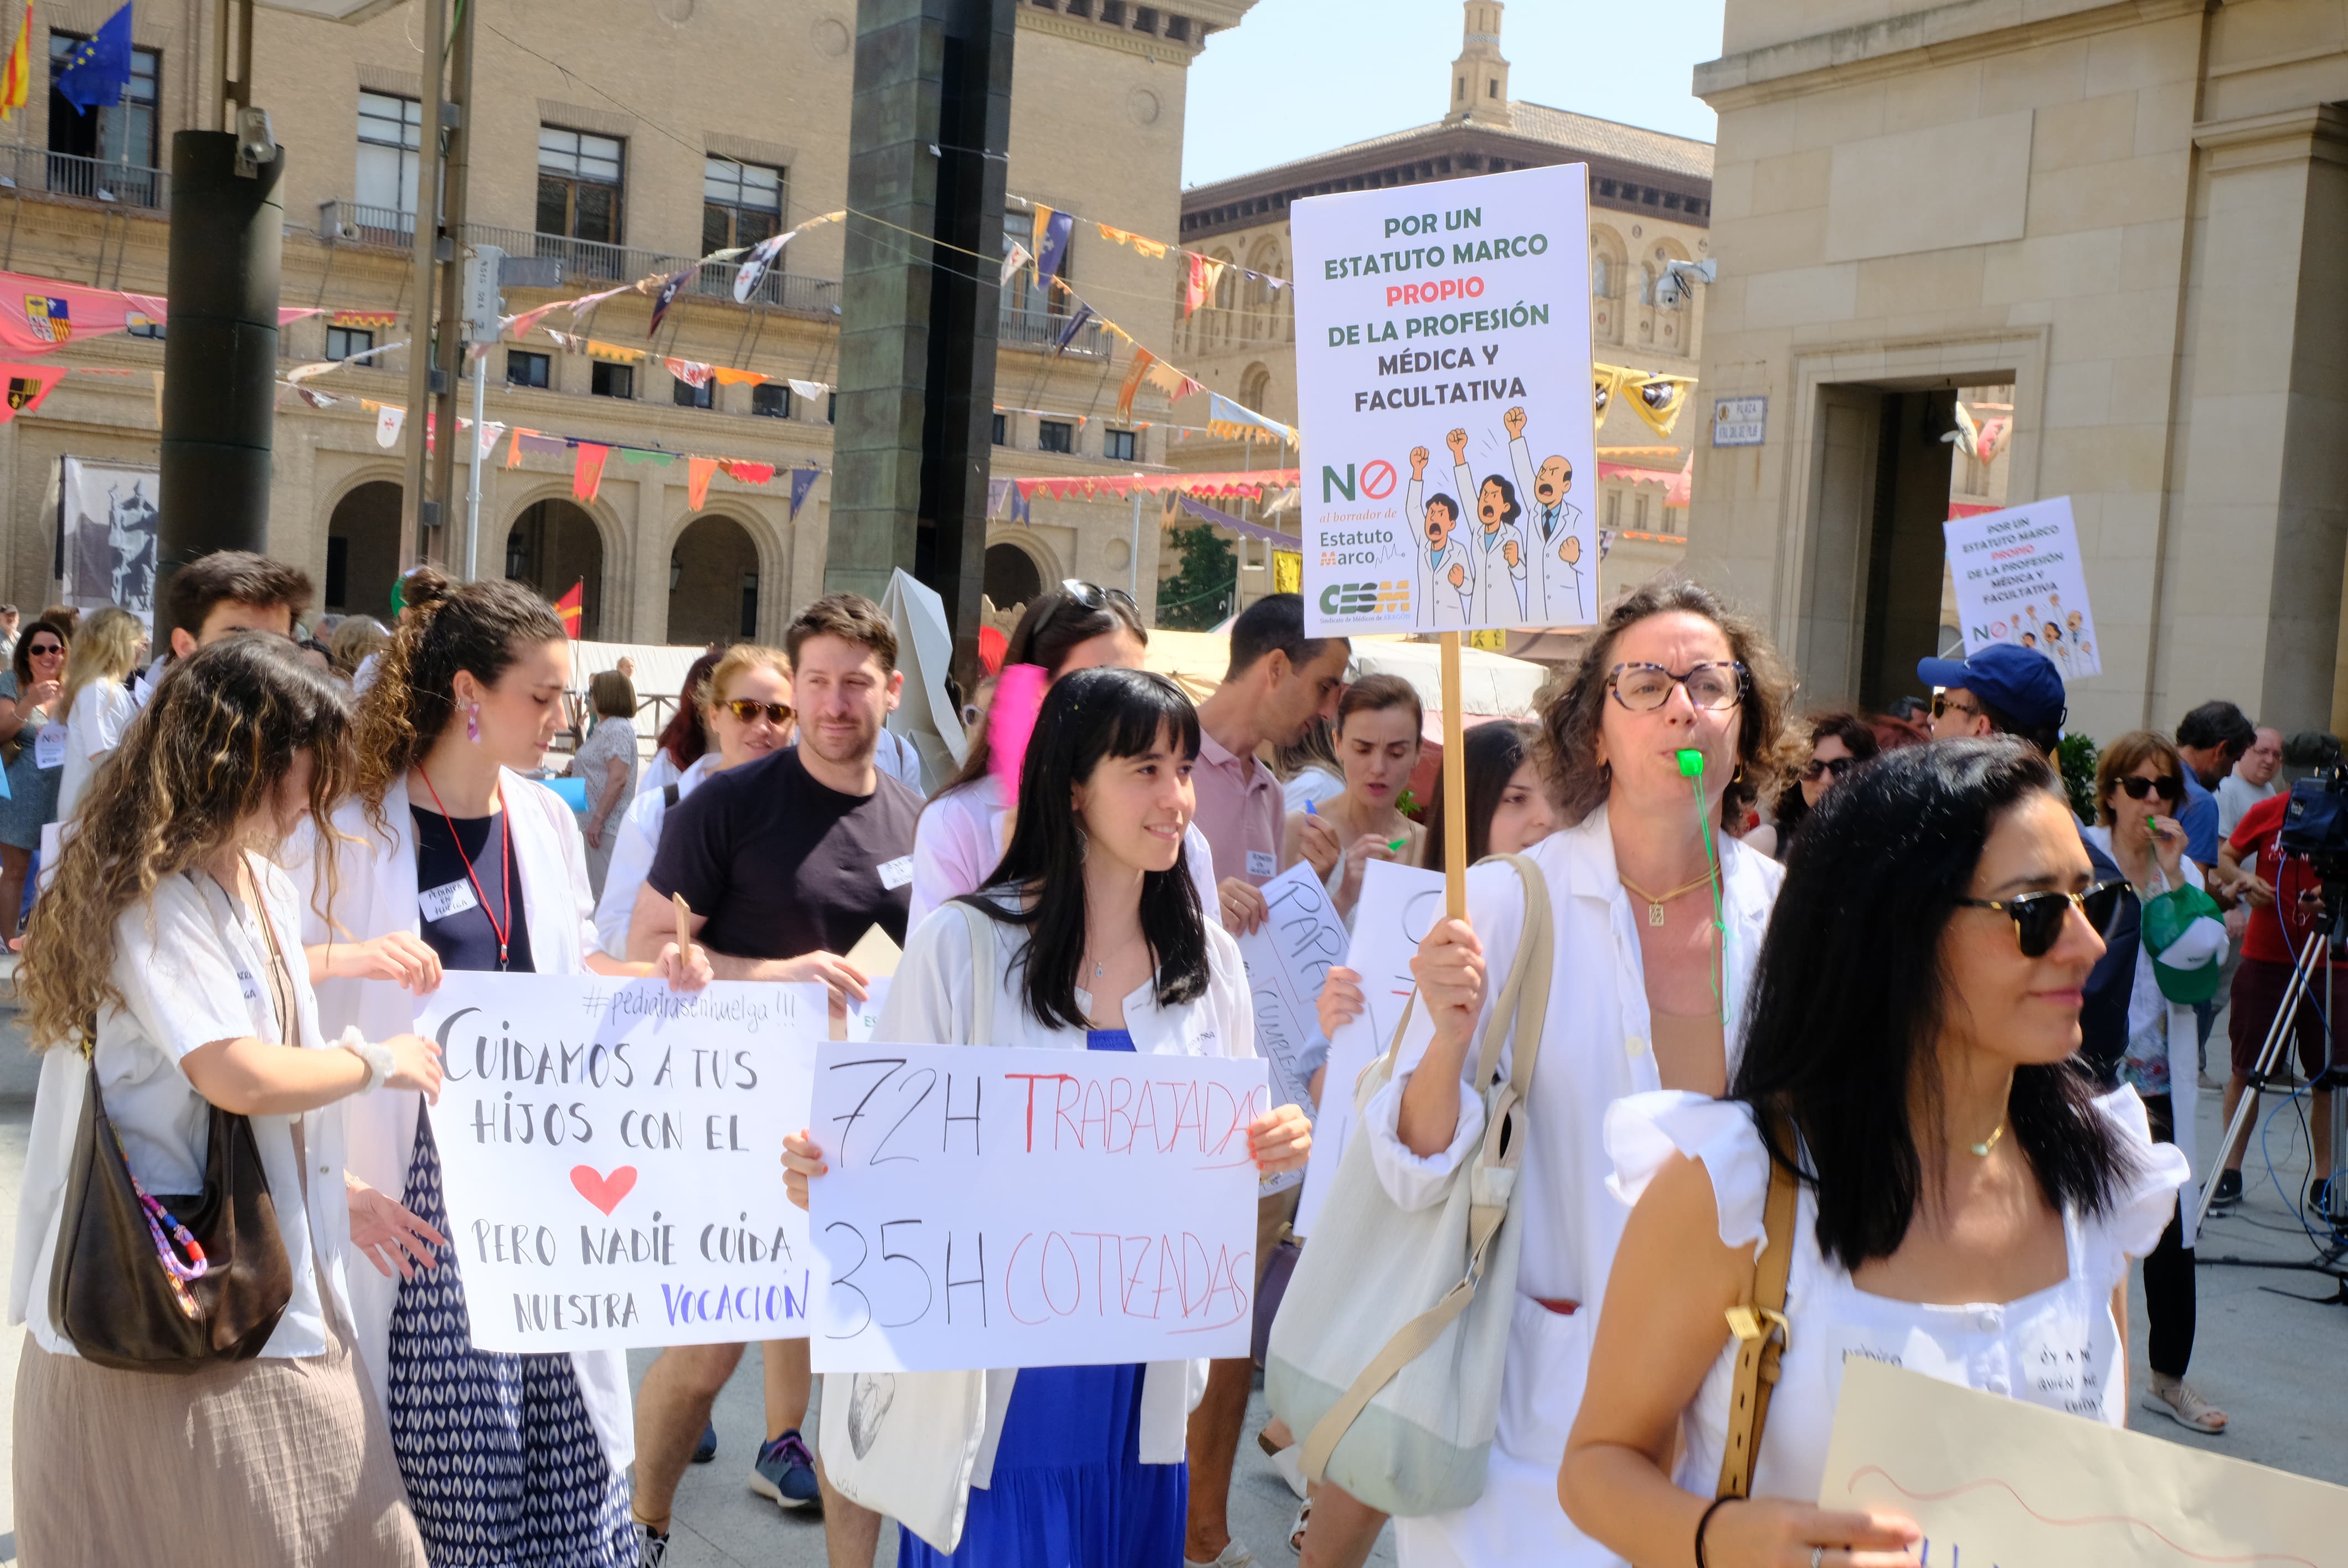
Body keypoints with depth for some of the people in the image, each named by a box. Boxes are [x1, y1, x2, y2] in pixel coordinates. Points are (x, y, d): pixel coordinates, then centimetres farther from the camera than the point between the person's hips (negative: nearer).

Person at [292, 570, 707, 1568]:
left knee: (568, 1445, 6)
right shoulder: (352, 828, -8)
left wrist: (653, 977, 2)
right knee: (444, 1443, 0)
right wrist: (346, 958, -27)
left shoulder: (545, 820, 9)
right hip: (421, 1176, -5)